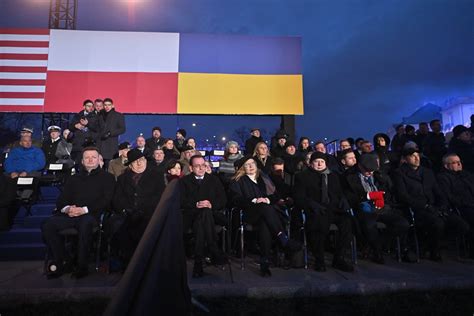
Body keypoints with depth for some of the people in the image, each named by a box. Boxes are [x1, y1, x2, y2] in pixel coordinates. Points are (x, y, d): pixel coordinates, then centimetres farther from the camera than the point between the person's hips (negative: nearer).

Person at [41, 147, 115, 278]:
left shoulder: (107, 178, 13)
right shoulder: (74, 178, 28)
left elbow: (106, 201, 0)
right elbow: (61, 199, 19)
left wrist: (84, 209, -12)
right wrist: (66, 208, -5)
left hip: (91, 215, -4)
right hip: (70, 214, 5)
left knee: (85, 224, -37)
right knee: (47, 225, -23)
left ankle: (82, 266, -23)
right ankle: (58, 263, -12)